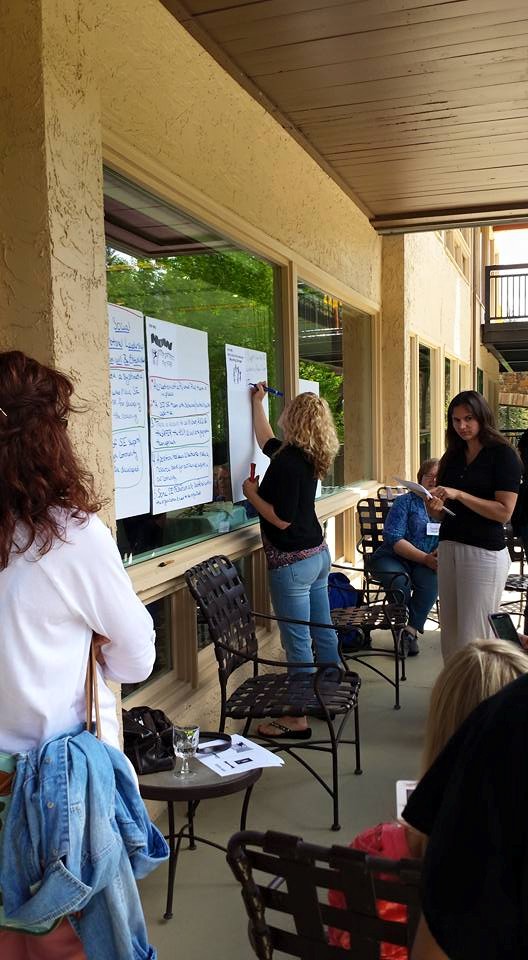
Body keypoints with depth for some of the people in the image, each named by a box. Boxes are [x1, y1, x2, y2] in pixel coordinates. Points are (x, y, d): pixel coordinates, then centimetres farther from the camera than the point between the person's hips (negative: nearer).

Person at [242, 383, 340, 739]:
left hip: (292, 562, -9)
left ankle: (298, 719, 8)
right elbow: (267, 441, 26)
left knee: (297, 642, -1)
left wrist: (252, 494, -8)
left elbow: (282, 519, -22)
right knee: (323, 633, 18)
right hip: (318, 553, 9)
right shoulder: (308, 457, 7)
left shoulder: (288, 462, -21)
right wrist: (257, 403, 34)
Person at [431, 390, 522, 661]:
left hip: (484, 552, -6)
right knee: (449, 630, 9)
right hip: (449, 546, 6)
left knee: (473, 636, -3)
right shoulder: (453, 456, 14)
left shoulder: (503, 454, -5)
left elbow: (504, 512, -13)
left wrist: (459, 494, -20)